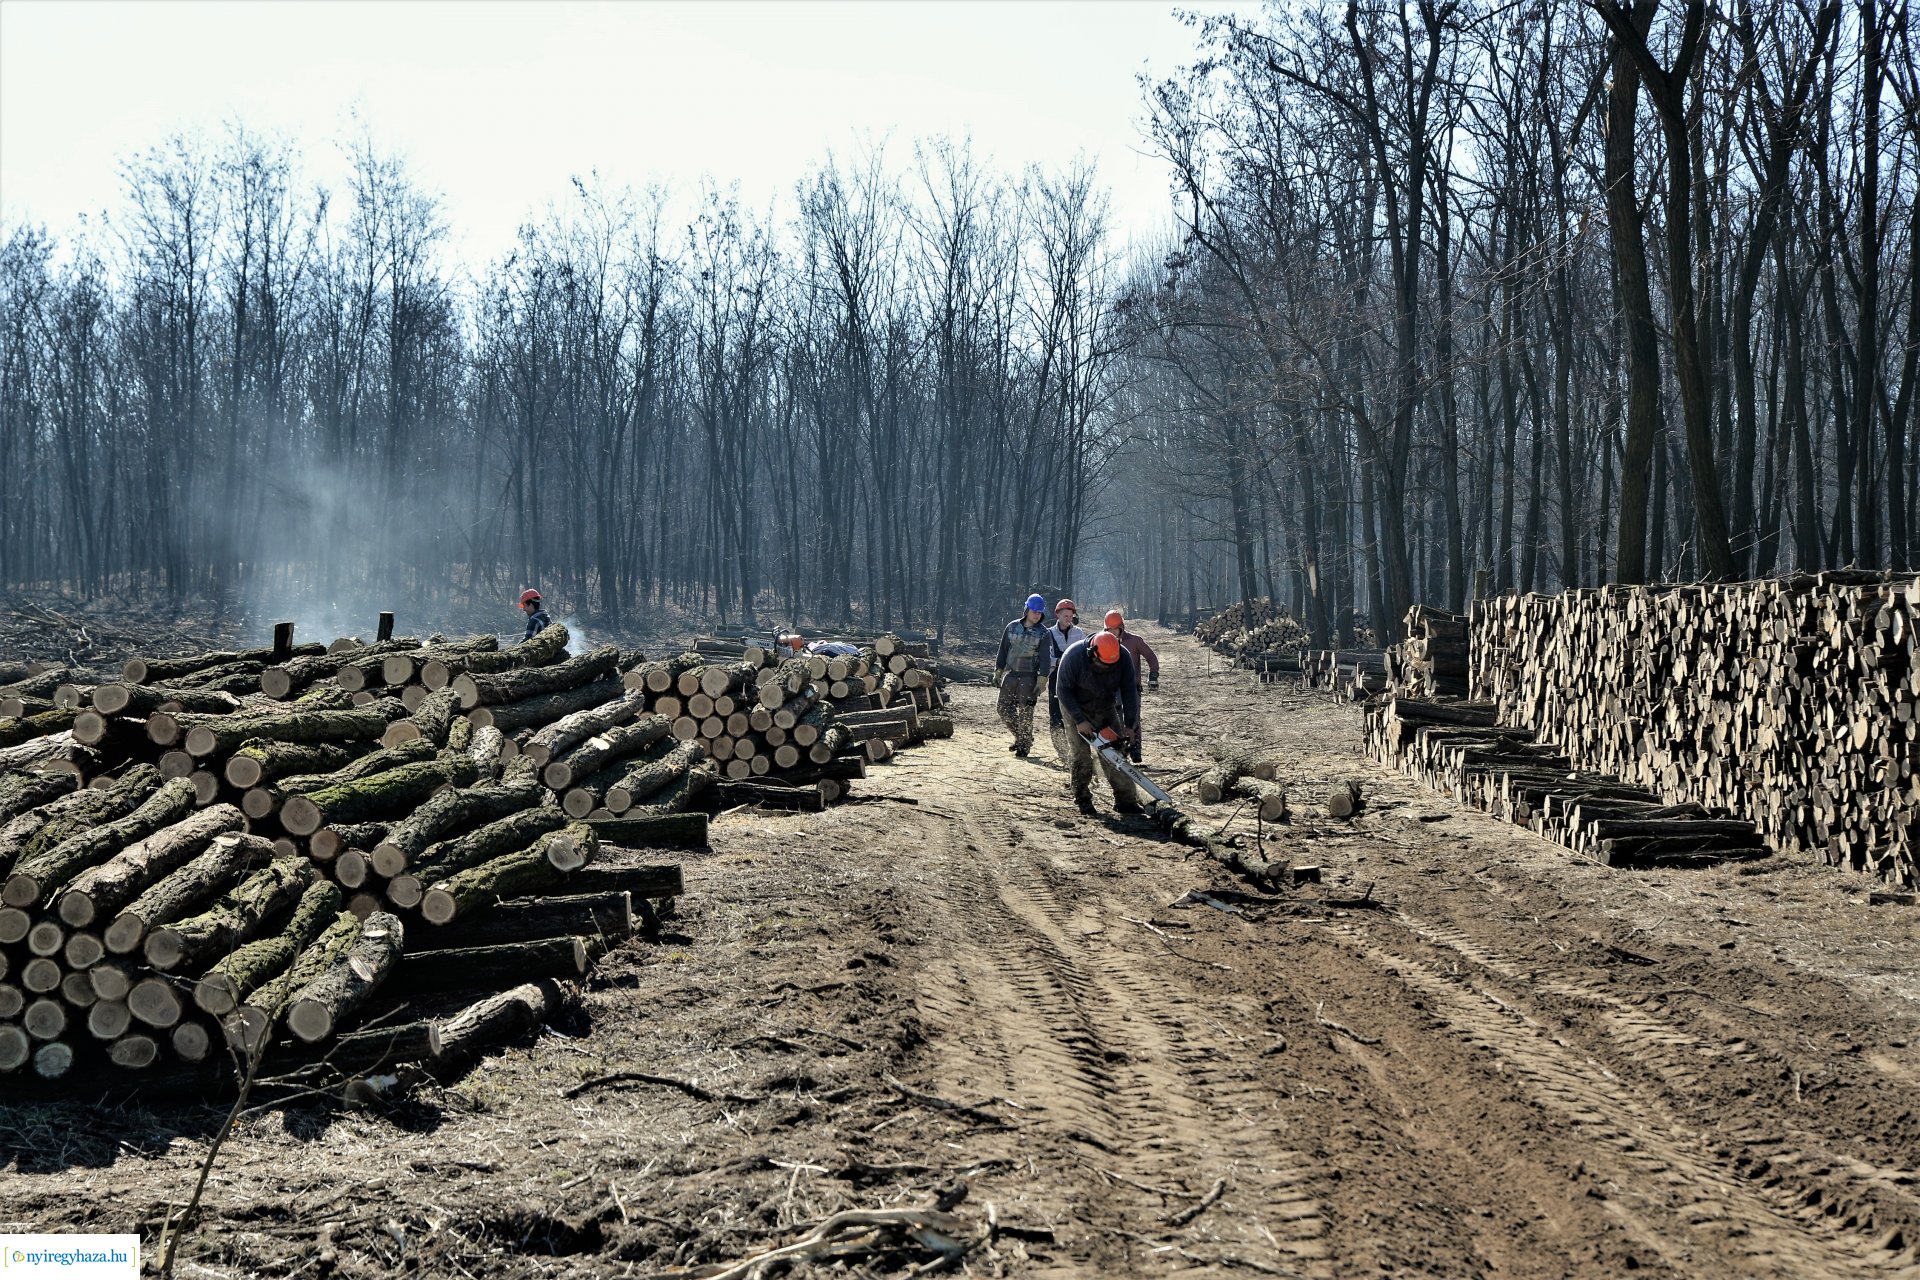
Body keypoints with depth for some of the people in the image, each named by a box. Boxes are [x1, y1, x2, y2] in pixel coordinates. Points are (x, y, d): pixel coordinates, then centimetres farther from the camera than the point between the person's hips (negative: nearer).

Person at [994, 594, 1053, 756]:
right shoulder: (1012, 627, 4)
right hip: (1010, 674, 4)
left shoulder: (1043, 633, -5)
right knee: (1004, 709, 4)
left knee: (1025, 713, -2)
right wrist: (997, 673, 9)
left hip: (1029, 677, -4)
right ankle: (1020, 737, 23)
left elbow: (1045, 658, -6)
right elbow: (1003, 650, 10)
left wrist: (1041, 681, -13)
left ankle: (1024, 744, 12)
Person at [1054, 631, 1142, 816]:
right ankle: (1082, 800, 2)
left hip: (1106, 709, 3)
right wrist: (1080, 721, -27)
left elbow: (1129, 690, -16)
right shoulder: (1074, 657, -32)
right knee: (1082, 755, -9)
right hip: (1076, 709, -3)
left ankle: (1125, 800, -1)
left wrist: (1129, 725, -21)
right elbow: (1063, 690, -23)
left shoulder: (1123, 657, -23)